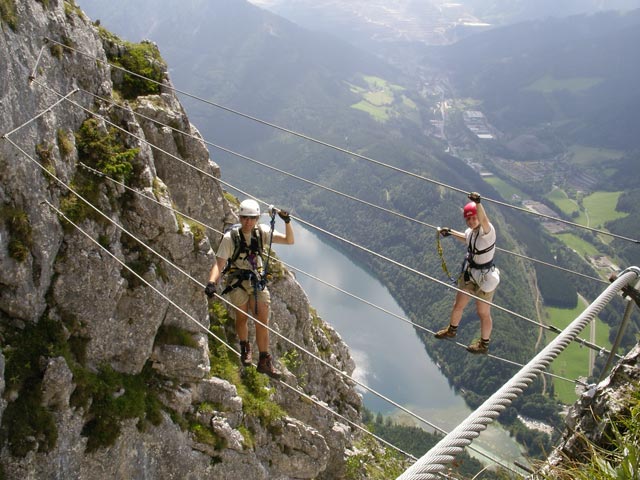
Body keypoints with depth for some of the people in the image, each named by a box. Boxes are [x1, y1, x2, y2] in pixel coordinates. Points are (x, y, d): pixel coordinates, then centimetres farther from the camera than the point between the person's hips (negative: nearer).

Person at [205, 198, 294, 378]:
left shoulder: (262, 232, -4)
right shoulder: (230, 237, -13)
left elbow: (289, 241, -3)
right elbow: (219, 263, -19)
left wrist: (287, 222, -19)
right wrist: (211, 283, -35)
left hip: (257, 281, 3)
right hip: (237, 281, -3)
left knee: (263, 320, 1)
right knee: (242, 317, 2)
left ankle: (264, 361, 12)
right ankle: (245, 347, 33)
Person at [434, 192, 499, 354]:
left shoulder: (487, 231, -28)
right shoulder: (471, 231, -4)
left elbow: (484, 220, -53)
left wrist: (478, 203, -70)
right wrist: (451, 232, 26)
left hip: (485, 279, -8)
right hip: (469, 274, 8)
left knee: (483, 313, 12)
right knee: (458, 305, 24)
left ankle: (484, 344, 35)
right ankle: (451, 330, 51)